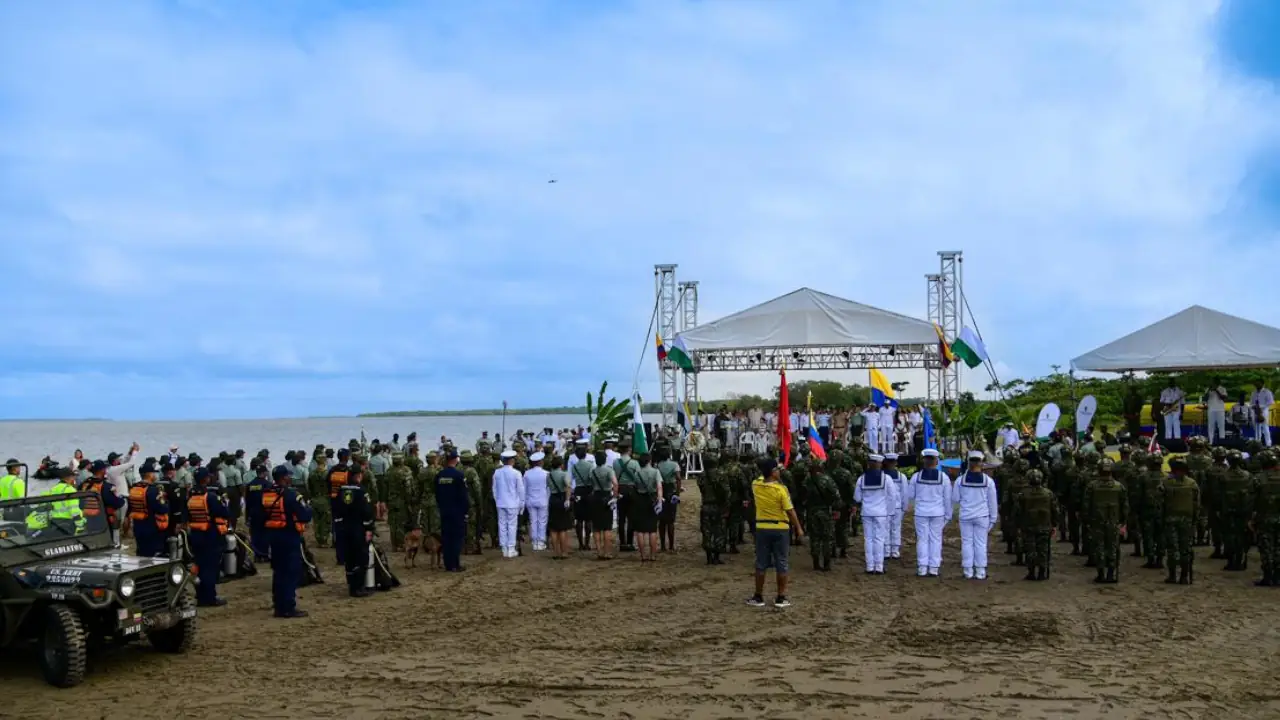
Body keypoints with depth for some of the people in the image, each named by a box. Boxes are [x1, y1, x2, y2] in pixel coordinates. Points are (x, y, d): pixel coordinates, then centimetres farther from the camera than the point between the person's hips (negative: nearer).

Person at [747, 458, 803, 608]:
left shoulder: (756, 485, -3)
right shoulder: (781, 488, -15)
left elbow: (762, 477, 24)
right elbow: (790, 511, -11)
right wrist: (799, 528, -3)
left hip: (762, 528, 3)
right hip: (780, 529, -3)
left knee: (761, 563, 9)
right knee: (781, 563, 5)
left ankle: (758, 597, 12)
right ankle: (781, 598, 8)